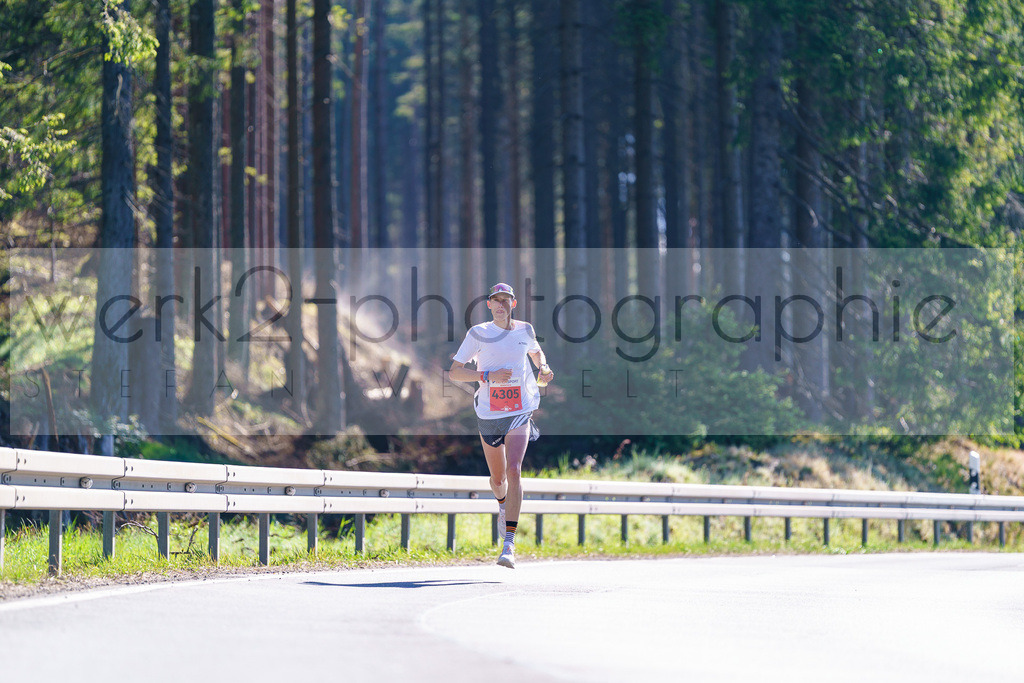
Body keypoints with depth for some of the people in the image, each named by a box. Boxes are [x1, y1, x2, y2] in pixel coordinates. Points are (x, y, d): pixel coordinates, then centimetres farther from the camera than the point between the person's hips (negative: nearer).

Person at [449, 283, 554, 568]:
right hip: (489, 414, 1)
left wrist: (544, 368, 4)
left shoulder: (524, 330, 4)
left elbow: (536, 352, 27)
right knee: (497, 478, 12)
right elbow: (454, 372, -5)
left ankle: (509, 543, -22)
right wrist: (488, 376, -17)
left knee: (514, 470, -19)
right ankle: (503, 505, 53)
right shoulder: (479, 333, -3)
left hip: (520, 412, 0)